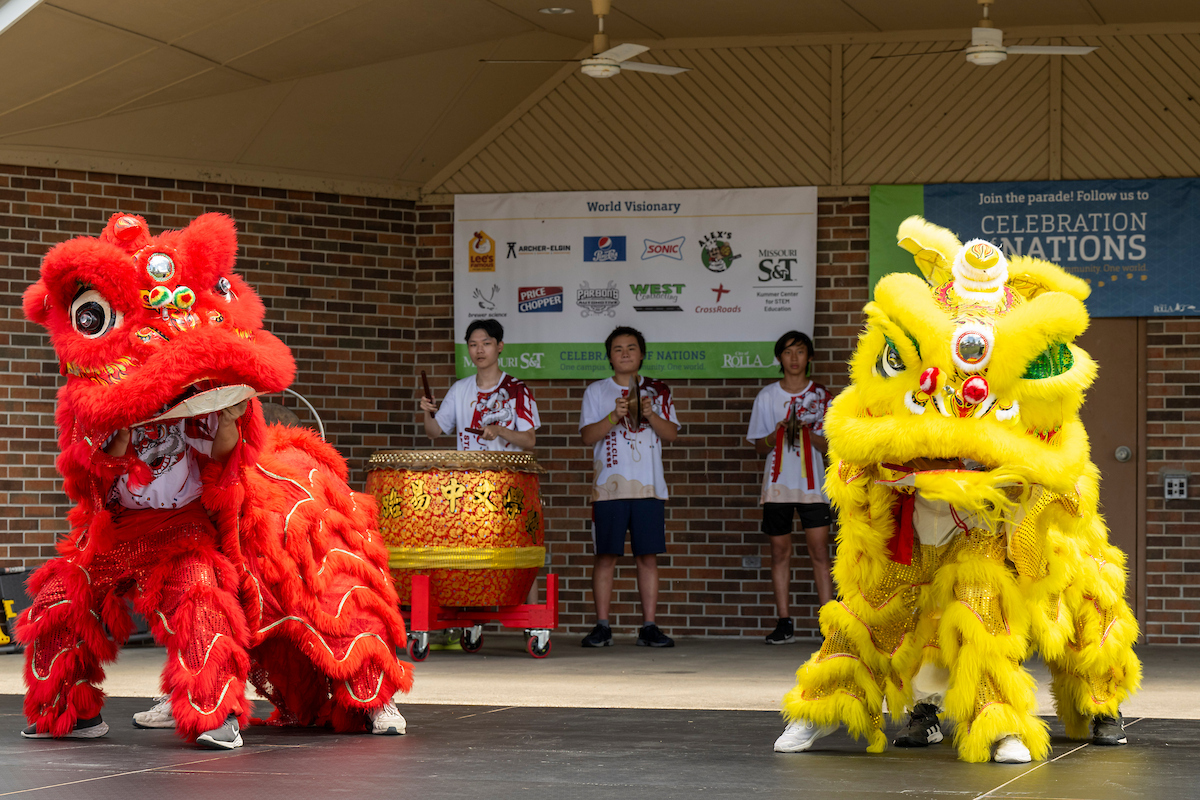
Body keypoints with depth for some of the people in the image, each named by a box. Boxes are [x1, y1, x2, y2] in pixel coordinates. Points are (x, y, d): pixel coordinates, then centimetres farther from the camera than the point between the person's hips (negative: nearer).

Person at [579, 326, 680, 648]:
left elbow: (671, 433, 5)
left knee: (648, 556, 0)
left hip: (649, 487, 1)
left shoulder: (657, 391, 11)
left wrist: (650, 415, -13)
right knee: (606, 555, -4)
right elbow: (588, 436, -1)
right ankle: (602, 626, 0)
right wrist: (615, 416, -15)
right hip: (610, 486, -1)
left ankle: (649, 627, 3)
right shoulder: (597, 391, 8)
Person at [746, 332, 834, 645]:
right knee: (780, 552, 2)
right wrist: (778, 433, -12)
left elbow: (828, 446, 4)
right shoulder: (767, 396, 7)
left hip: (812, 484, -1)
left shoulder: (821, 396, 6)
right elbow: (759, 447, 9)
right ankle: (784, 623, 5)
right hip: (777, 483, 1)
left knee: (820, 552, -8)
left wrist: (807, 432, -15)